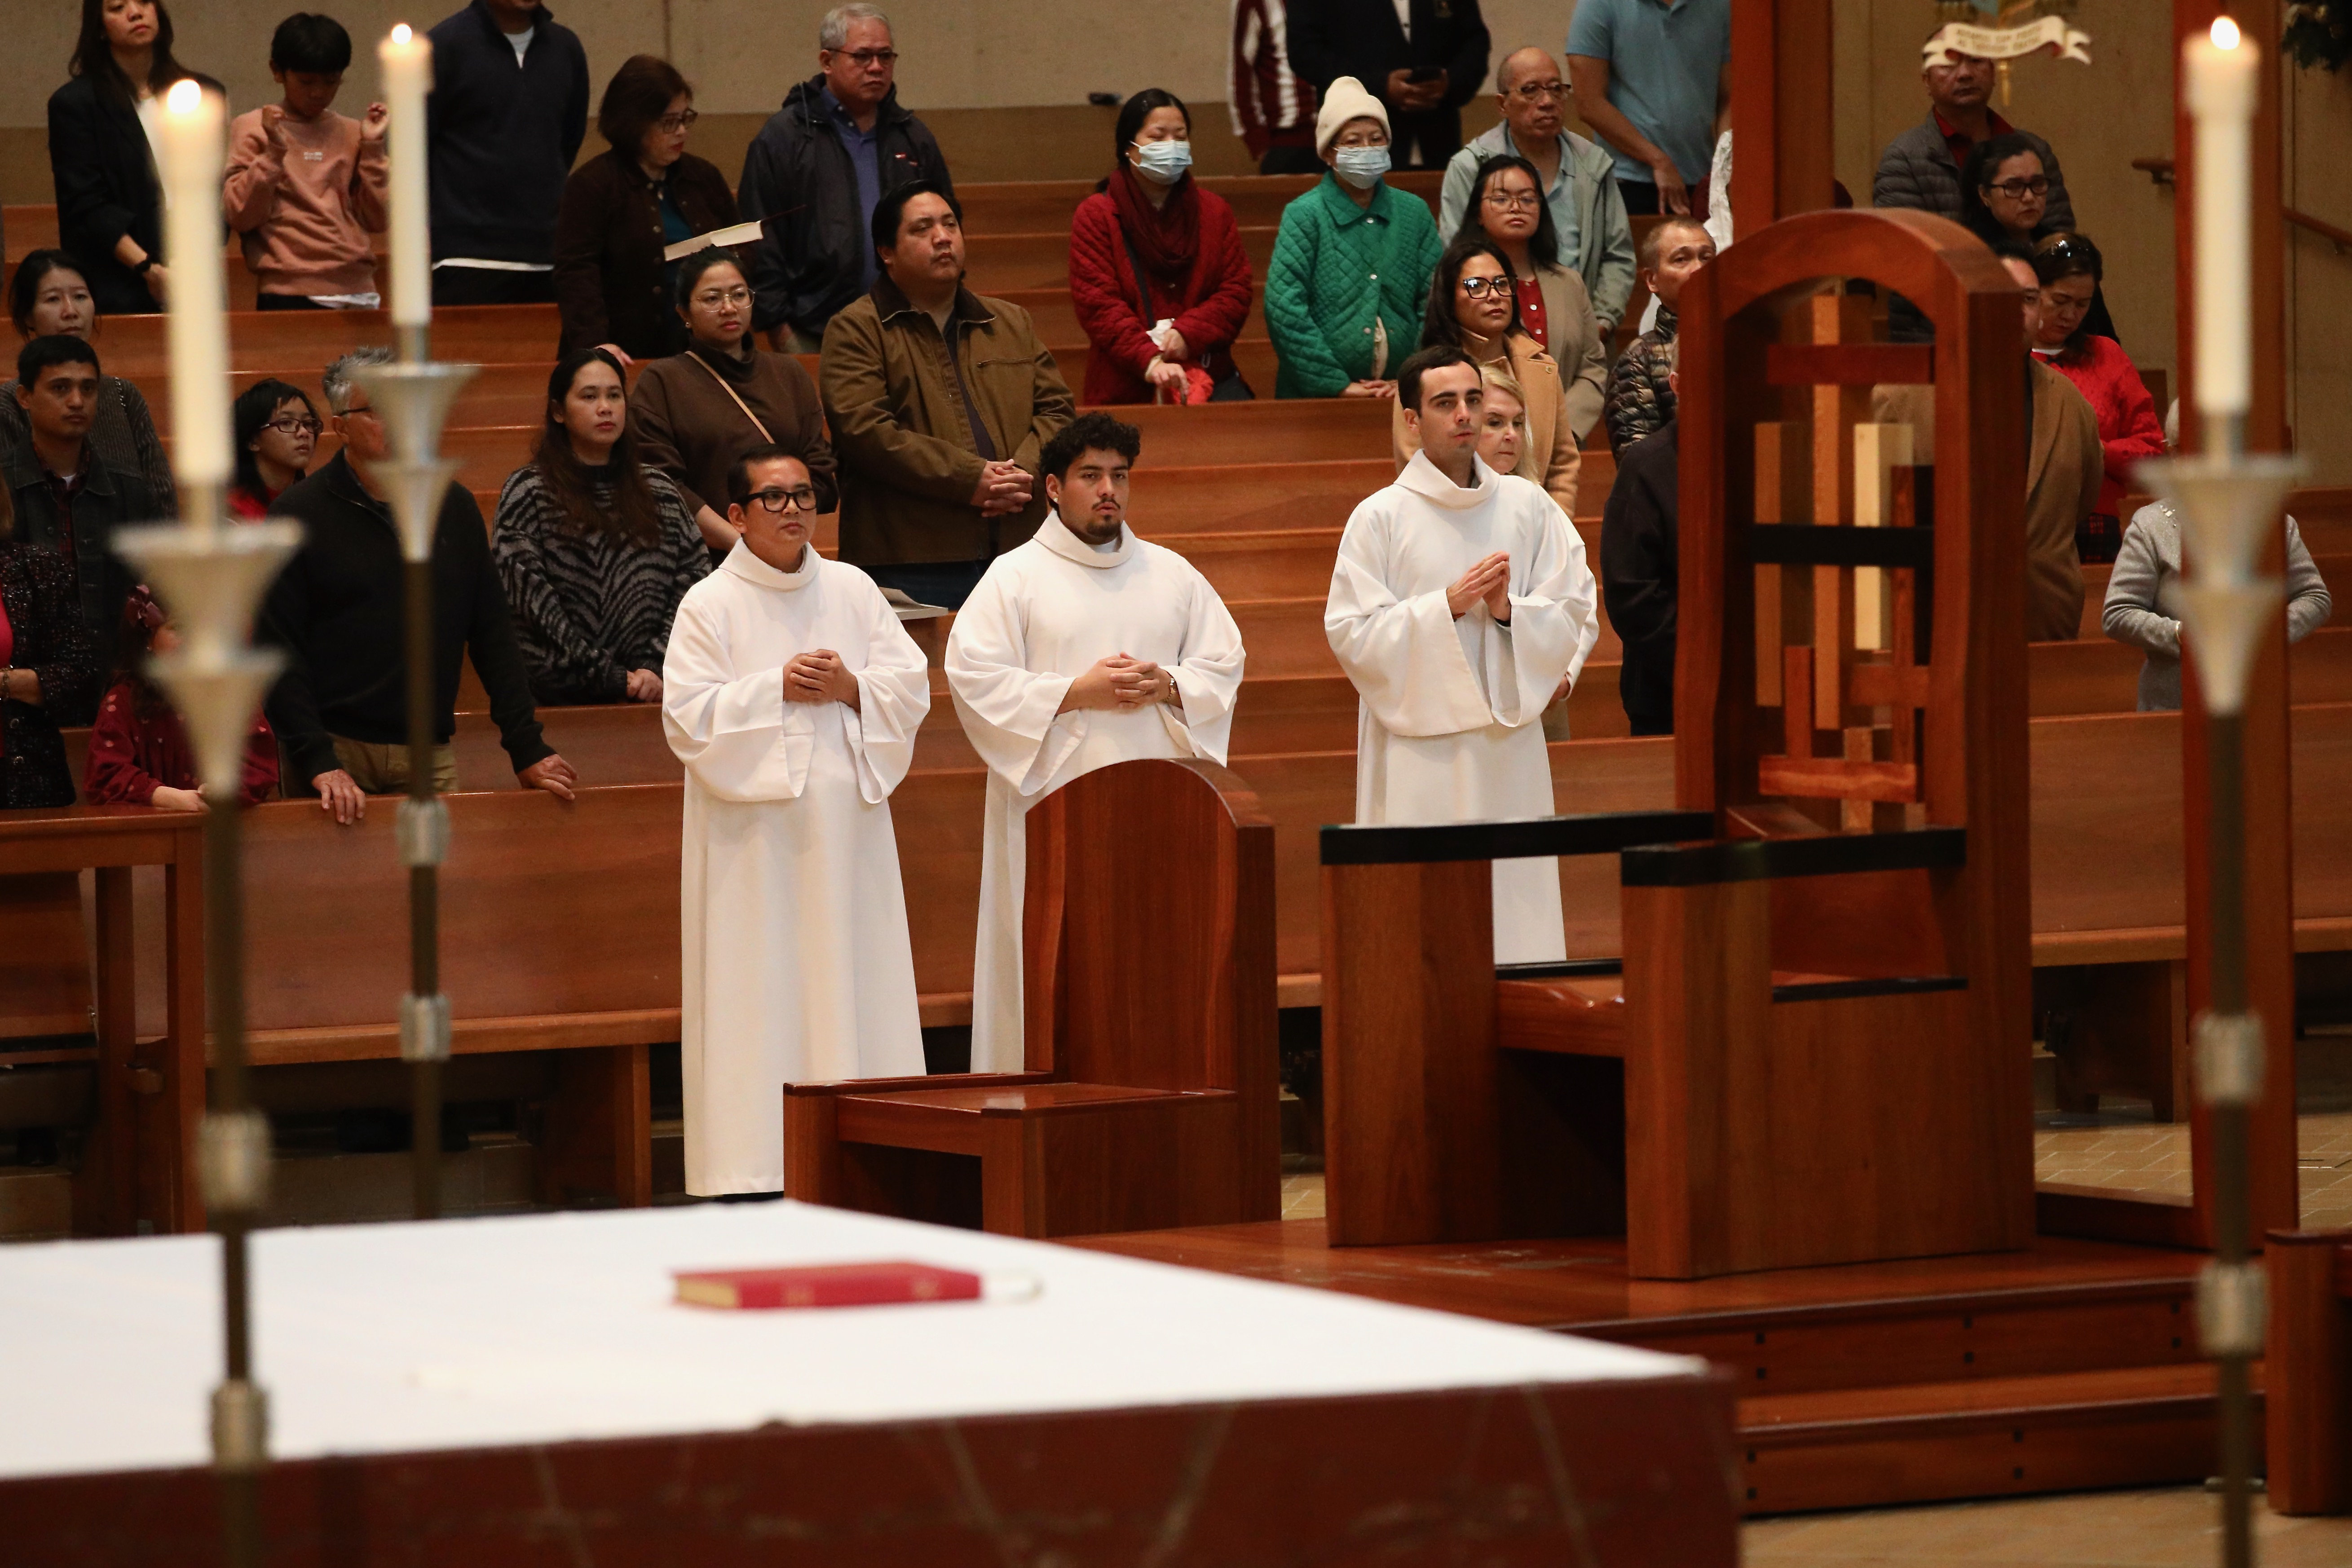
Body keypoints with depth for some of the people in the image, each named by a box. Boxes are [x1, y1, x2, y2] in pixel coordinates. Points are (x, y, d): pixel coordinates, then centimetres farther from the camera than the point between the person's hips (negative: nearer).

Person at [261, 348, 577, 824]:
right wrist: (317, 762, -17)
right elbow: (278, 651, -7)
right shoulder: (301, 513, -3)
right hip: (336, 751, -3)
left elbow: (493, 634, 13)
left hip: (430, 761, 4)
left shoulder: (454, 508, 11)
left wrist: (527, 749, 6)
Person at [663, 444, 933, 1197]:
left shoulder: (853, 590, 11)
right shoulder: (710, 605, -1)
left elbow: (911, 684, 8)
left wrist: (852, 688, -10)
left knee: (852, 985, 3)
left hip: (847, 824, 4)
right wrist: (776, 690, -14)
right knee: (760, 997, -6)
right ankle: (753, 1175, -6)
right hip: (754, 838, -4)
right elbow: (689, 715, -9)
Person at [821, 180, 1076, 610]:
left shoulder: (1012, 324, 21)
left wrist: (1026, 473, -8)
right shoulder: (856, 330, 1)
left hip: (1016, 555, 5)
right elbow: (863, 430, -12)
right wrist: (968, 481, -16)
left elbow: (1058, 410, 15)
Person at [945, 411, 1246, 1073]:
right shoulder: (1016, 578, 4)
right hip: (1055, 805, -3)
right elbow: (974, 677, -5)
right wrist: (1077, 692, -12)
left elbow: (1223, 664, 14)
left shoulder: (1173, 575, 15)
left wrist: (1168, 688, -8)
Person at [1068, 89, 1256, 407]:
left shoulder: (1214, 211, 18)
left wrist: (1187, 333, -10)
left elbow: (1237, 291, 10)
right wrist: (1150, 361, -18)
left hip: (1210, 380, 3)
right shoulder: (1095, 216, 6)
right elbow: (1098, 305, -4)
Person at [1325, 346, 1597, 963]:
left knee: (1517, 903, 0)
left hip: (1509, 744, 3)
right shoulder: (1380, 517, -1)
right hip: (1419, 753, -3)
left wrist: (1510, 611, -11)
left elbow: (1578, 609, 9)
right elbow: (1351, 634, -5)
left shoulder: (1527, 507, 9)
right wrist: (1447, 605, -16)